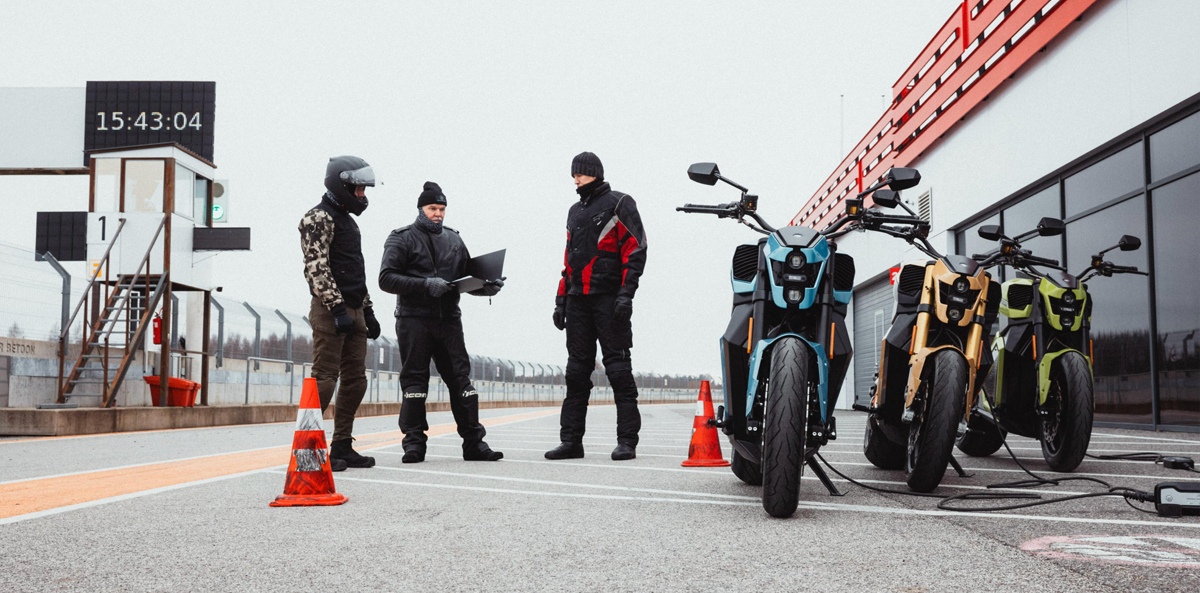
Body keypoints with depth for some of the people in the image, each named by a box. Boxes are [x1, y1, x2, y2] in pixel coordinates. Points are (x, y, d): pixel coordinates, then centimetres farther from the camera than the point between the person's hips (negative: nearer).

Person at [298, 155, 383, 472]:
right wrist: (338, 309, -23)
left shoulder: (348, 220, 22)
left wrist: (368, 311, 21)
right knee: (324, 379, -9)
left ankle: (342, 448, 14)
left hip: (353, 311, 9)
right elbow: (316, 269, -17)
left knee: (355, 381, 8)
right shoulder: (319, 218, -8)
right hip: (330, 312, -9)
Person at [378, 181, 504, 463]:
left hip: (449, 319, 4)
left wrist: (486, 287, -1)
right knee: (414, 381, -1)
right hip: (414, 320, -4)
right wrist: (426, 284, -19)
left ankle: (474, 442, 5)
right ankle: (414, 443, 7)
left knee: (461, 377, 1)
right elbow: (387, 278, -8)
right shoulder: (402, 239, 2)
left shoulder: (453, 240, 18)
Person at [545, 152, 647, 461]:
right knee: (577, 370, 6)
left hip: (609, 298, -7)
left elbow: (636, 250, -8)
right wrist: (561, 299, 17)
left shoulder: (619, 204, 0)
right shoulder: (575, 211, 22)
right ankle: (571, 440, 9)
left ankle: (627, 441, -3)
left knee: (618, 368, -5)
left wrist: (626, 293, -17)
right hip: (578, 301, 7)